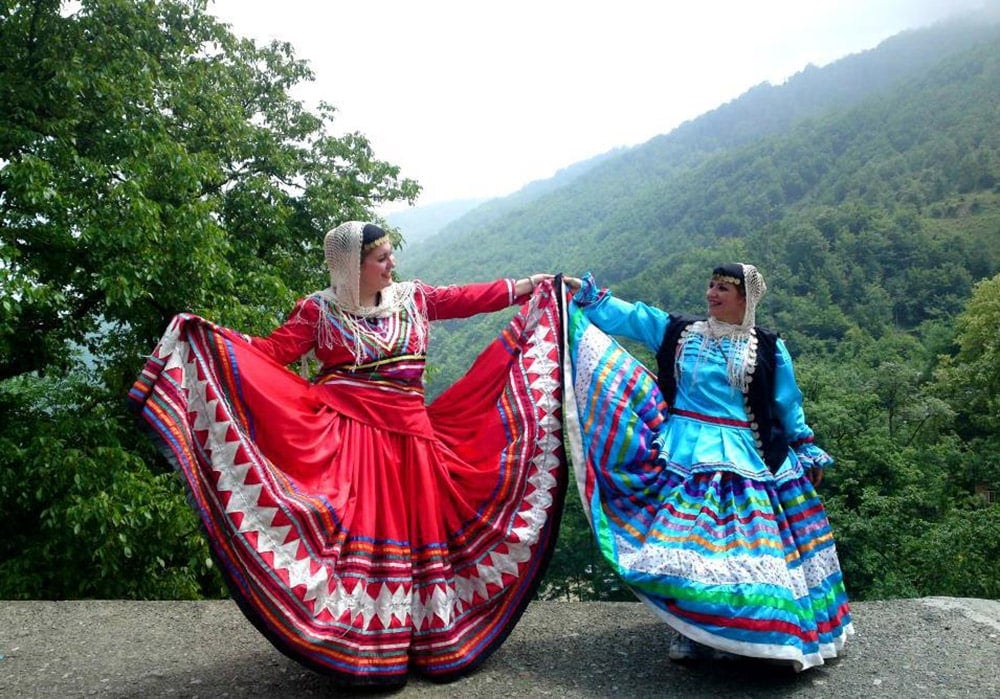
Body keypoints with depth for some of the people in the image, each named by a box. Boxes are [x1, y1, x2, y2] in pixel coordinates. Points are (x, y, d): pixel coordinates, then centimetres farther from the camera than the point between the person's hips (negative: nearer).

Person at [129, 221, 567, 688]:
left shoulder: (412, 298, 10)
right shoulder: (319, 310, -1)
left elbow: (468, 299, 15)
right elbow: (268, 354, -6)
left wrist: (527, 287, 15)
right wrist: (206, 336, -18)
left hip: (410, 434, 4)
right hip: (348, 433, -4)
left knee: (419, 533, 10)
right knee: (358, 534, -6)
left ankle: (433, 640, 25)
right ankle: (363, 655, 5)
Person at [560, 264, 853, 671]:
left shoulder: (768, 348, 4)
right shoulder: (677, 331, 8)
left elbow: (788, 405, 9)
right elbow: (626, 316, 8)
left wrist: (807, 451, 10)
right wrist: (587, 295, 3)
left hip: (743, 457, -1)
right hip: (684, 452, 1)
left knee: (742, 543, -2)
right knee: (684, 540, -1)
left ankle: (756, 633, 11)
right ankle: (693, 634, 11)